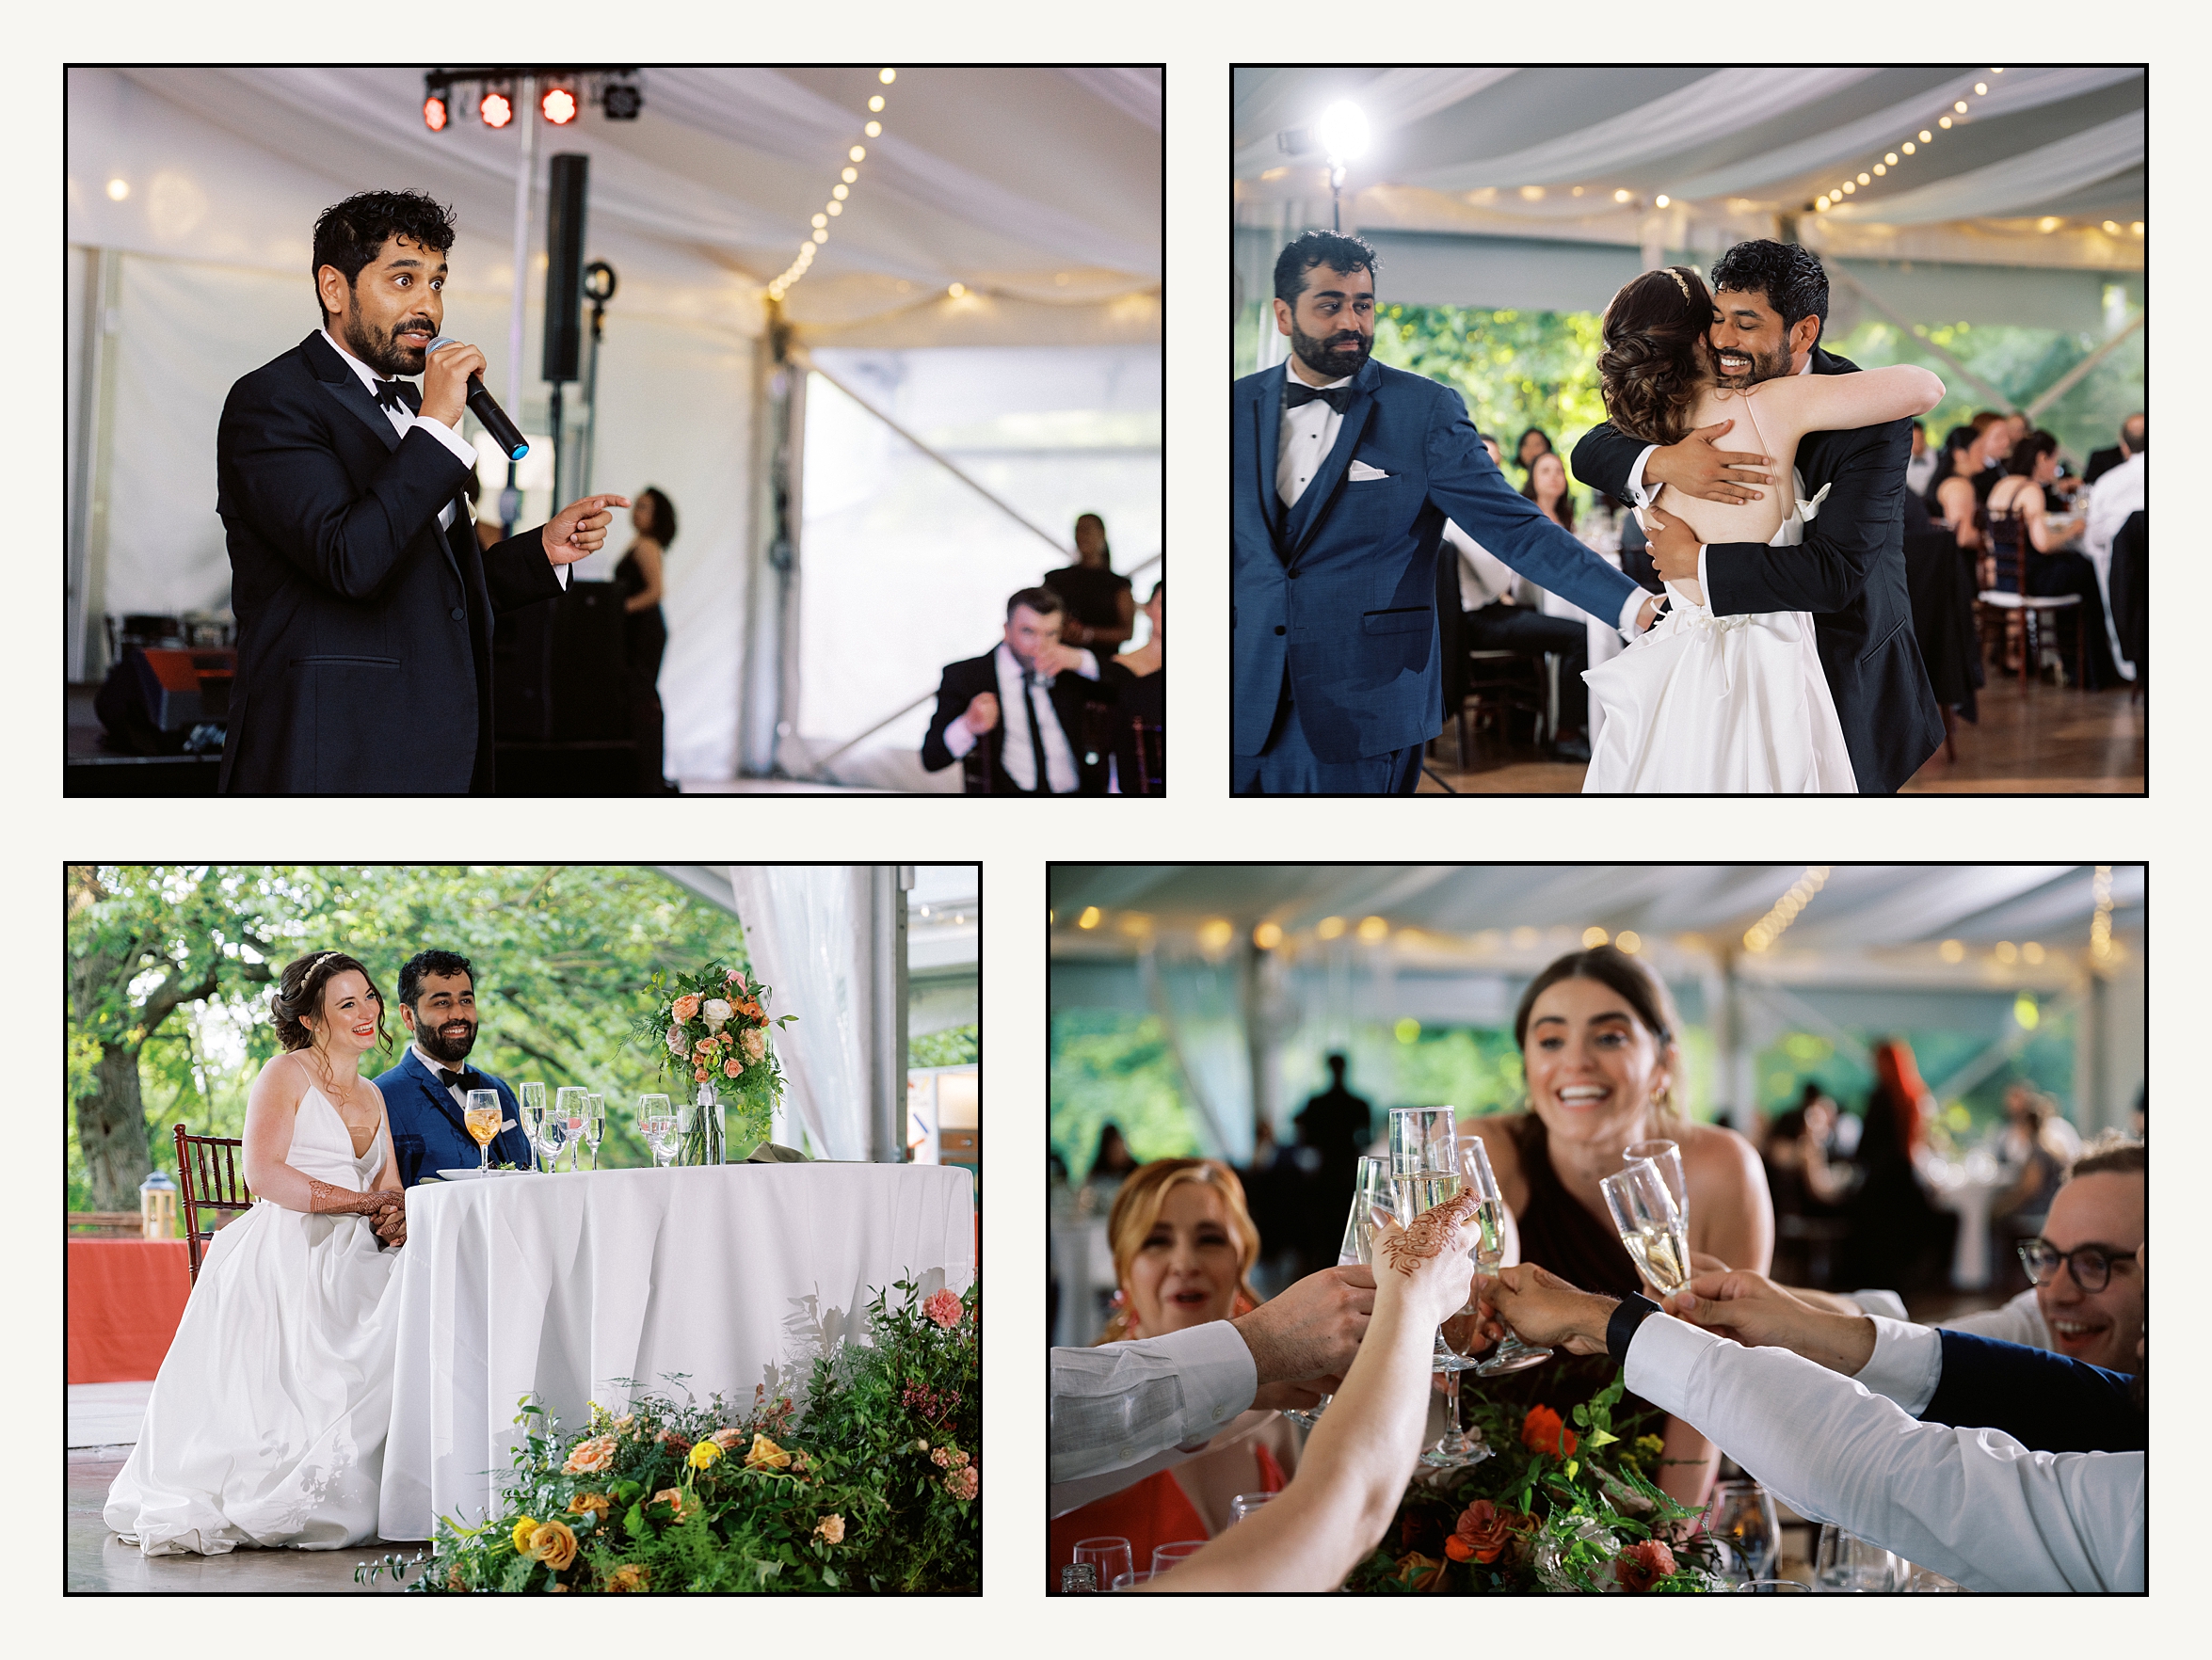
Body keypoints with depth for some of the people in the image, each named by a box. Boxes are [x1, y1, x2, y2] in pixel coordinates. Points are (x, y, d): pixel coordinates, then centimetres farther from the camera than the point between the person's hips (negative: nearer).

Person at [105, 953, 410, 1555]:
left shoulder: (372, 1097, 24)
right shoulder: (287, 1075, 2)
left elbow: (390, 1194, 19)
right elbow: (265, 1173, -12)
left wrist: (397, 1223, -7)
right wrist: (362, 1202, -10)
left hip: (349, 1267, 6)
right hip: (285, 1263, -6)